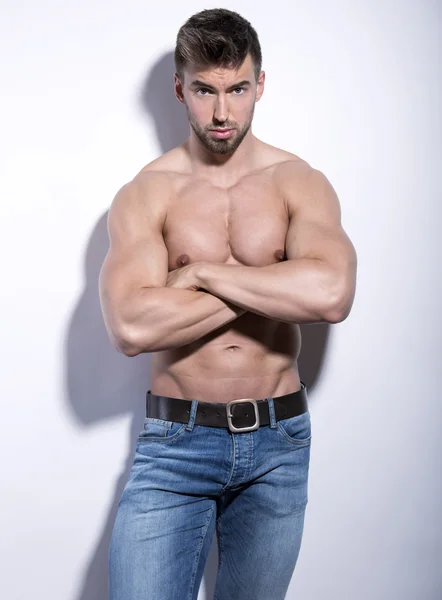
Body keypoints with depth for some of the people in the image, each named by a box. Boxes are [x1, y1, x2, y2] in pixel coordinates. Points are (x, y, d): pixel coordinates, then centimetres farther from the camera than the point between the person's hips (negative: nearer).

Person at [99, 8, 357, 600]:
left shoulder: (301, 183, -2)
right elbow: (130, 327, -21)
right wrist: (268, 286, -16)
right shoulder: (144, 194, -4)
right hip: (175, 442, -1)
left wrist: (200, 272, -17)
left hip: (278, 444, 2)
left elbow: (332, 295, -22)